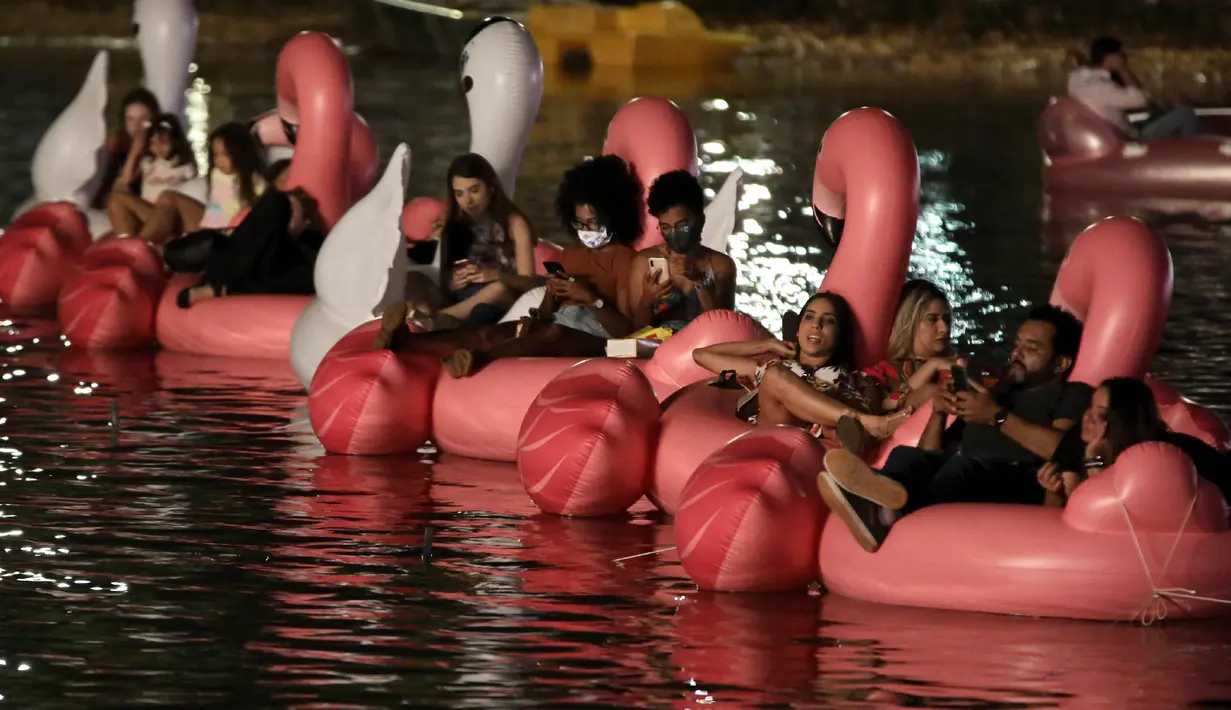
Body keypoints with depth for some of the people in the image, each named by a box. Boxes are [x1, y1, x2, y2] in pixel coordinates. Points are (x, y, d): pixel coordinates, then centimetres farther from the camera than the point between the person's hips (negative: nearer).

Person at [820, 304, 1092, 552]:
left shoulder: (1072, 396, 19)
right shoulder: (993, 395, 38)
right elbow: (930, 454, 34)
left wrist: (998, 416, -3)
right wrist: (938, 414, 15)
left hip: (1022, 485, -6)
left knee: (968, 467, -39)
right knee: (905, 455, -25)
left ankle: (892, 507, -71)